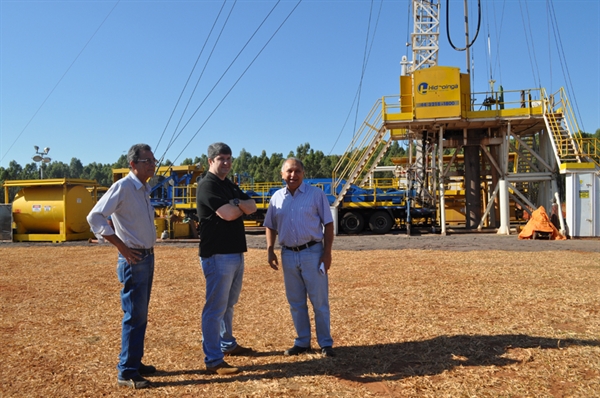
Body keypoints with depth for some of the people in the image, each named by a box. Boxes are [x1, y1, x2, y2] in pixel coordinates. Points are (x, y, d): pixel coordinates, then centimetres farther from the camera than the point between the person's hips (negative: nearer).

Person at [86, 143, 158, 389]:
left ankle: (134, 362, 28)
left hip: (148, 258, 9)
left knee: (141, 315, 15)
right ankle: (127, 373, 7)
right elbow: (94, 217, -20)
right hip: (133, 260, -9)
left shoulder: (144, 189, 12)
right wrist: (122, 246, -19)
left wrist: (148, 252, 10)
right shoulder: (123, 187, -14)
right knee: (134, 316, -4)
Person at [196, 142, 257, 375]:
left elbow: (252, 207, 6)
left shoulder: (230, 186, 17)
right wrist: (241, 206, -3)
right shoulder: (207, 185, -11)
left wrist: (237, 203, -13)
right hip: (218, 255, -9)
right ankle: (213, 361, 0)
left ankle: (227, 344, 35)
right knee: (215, 308, -5)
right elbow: (228, 213, -22)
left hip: (236, 253, 9)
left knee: (228, 304, 20)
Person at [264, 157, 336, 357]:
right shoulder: (277, 197, 7)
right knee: (296, 302, 12)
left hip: (313, 253, -4)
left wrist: (327, 252, -9)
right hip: (288, 254, 4)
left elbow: (328, 224, -3)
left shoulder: (316, 194, -4)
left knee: (320, 301, 3)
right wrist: (270, 250, 3)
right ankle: (302, 342, 25)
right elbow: (271, 226, 15)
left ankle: (326, 343, 16)